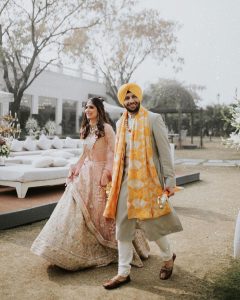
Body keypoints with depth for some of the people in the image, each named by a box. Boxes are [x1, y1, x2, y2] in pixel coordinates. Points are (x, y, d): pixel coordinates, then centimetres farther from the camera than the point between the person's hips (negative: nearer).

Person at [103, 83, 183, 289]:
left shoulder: (153, 119, -5)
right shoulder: (121, 123, 11)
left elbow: (164, 151, -7)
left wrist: (169, 180, -12)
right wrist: (115, 179, 14)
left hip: (147, 180, -5)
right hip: (125, 181, 5)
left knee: (152, 224, 3)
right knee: (123, 227, 6)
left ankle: (168, 257, 33)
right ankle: (124, 273, 18)